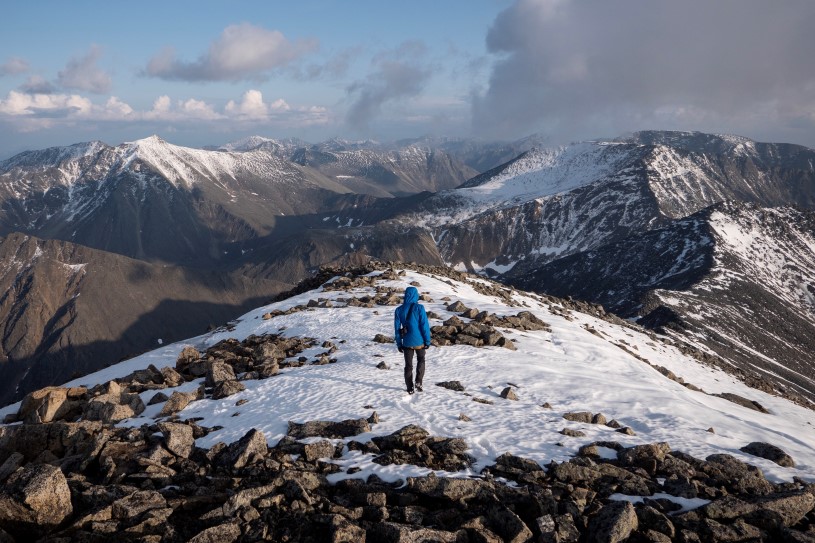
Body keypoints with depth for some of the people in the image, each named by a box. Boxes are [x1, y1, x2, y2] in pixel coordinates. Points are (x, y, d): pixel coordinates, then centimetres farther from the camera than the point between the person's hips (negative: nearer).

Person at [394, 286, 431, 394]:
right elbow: (425, 325, -11)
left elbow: (397, 328, 1)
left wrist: (399, 344, 9)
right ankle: (418, 382, 5)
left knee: (408, 365, 13)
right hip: (419, 341, -2)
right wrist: (427, 341, -2)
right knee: (421, 361, 20)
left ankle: (410, 388, 15)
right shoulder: (419, 308, -12)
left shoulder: (399, 310, -3)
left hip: (407, 342, 2)